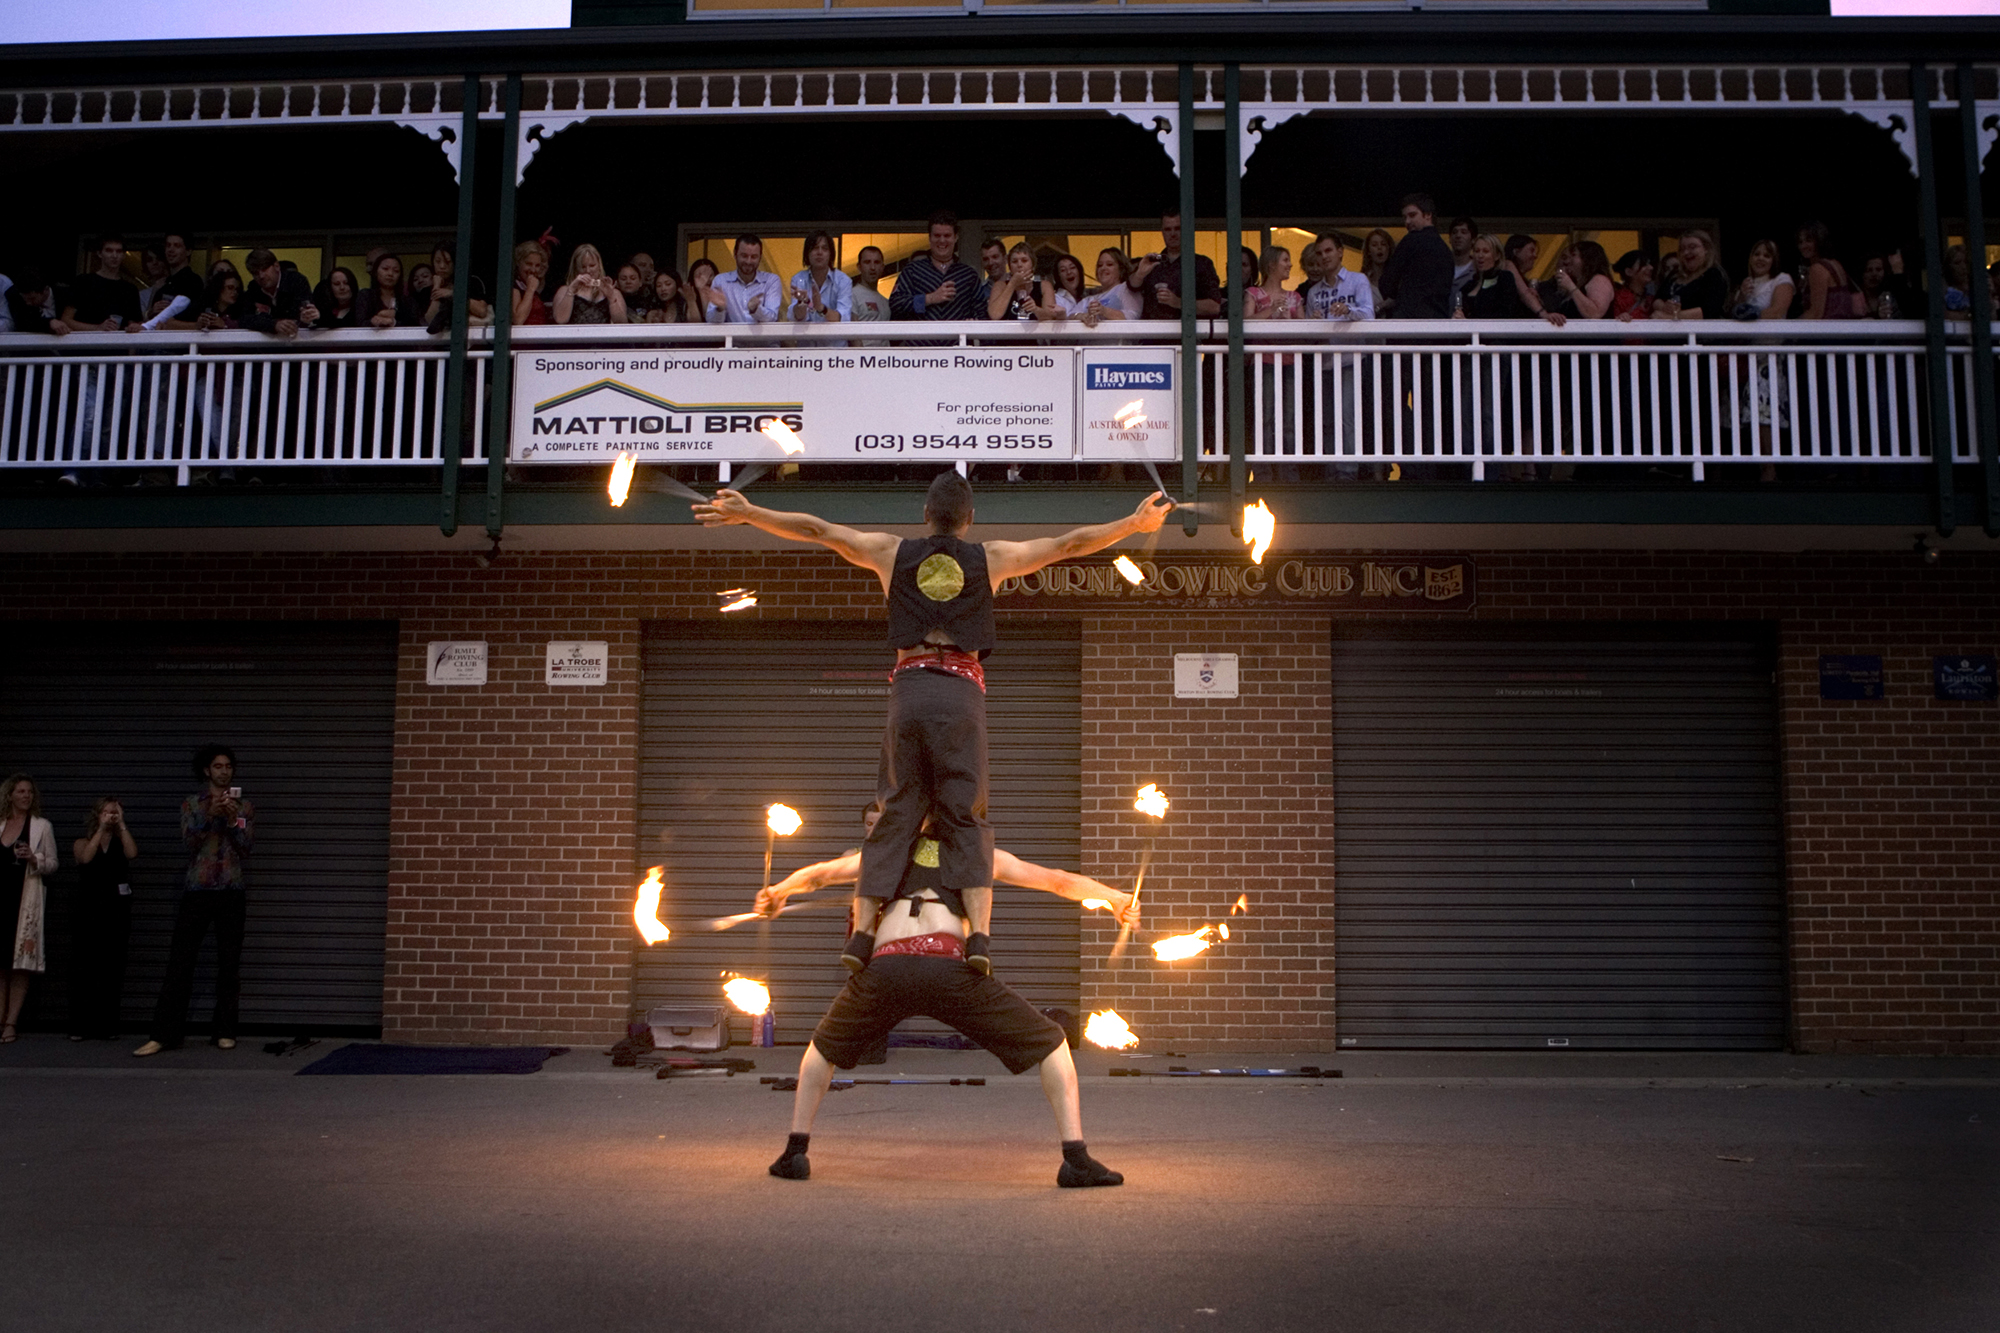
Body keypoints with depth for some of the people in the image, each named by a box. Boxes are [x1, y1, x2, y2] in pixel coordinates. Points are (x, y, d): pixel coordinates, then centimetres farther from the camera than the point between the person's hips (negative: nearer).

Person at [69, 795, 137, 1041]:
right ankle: (81, 1026, -2)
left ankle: (107, 1026, 1)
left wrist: (122, 825, -3)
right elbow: (86, 857, -10)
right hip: (89, 910, -1)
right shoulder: (83, 843, 12)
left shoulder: (122, 843, 14)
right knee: (85, 968, -6)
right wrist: (101, 829, -6)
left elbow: (132, 854, -8)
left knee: (112, 970, -2)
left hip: (117, 912, 1)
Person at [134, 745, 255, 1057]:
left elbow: (247, 846, 1)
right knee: (179, 963, -5)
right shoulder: (192, 804, 10)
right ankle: (164, 1034, -5)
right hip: (197, 890, -1)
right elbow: (190, 841, -3)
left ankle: (225, 1032, 8)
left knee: (229, 965, 1)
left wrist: (232, 819, -13)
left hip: (231, 892, 1)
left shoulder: (244, 807, 11)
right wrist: (209, 814, -16)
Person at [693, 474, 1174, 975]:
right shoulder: (991, 558, 13)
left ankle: (862, 932, 0)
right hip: (962, 690, -1)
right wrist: (1137, 522, 29)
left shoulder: (891, 552, 15)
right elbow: (1070, 544, 18)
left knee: (895, 812, 7)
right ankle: (978, 934, -13)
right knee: (966, 816, 1)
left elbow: (815, 529, 21)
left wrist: (746, 513, 32)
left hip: (908, 686, 1)